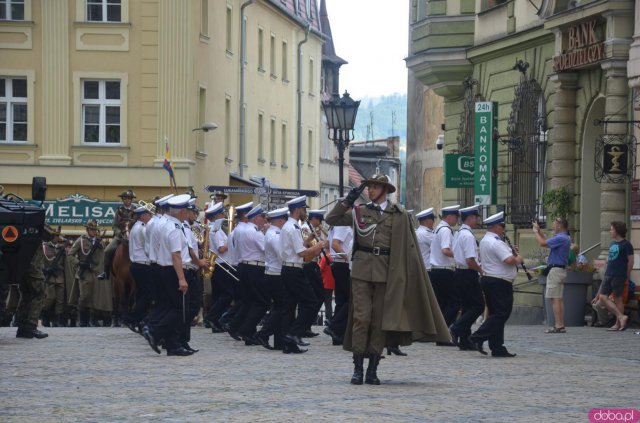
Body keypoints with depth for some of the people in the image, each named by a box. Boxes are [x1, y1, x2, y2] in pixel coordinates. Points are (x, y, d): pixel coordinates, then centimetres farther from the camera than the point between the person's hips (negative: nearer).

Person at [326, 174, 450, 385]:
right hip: (362, 270, 0)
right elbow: (331, 219, 7)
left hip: (386, 272, 0)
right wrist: (348, 201, -2)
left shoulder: (399, 215, 6)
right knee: (361, 317, -6)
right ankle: (358, 368, -2)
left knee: (380, 320, 2)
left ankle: (373, 370, 6)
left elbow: (409, 247, 6)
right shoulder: (359, 212, 10)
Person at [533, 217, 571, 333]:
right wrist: (539, 231, 23)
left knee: (555, 299, -10)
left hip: (555, 270, -10)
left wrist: (536, 232, -1)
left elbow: (542, 243, -17)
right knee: (559, 299, 11)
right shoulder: (565, 238, 15)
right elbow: (547, 242, 25)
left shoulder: (560, 238, -17)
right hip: (561, 270, 10)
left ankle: (558, 326, -13)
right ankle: (561, 325, 11)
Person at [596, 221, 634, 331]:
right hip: (608, 274, 8)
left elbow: (630, 261, -6)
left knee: (618, 299, -3)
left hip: (619, 276, -8)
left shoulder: (626, 244, -7)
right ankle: (621, 317, -2)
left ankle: (618, 324, 4)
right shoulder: (612, 243, 15)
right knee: (603, 297, -3)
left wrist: (627, 276, -3)